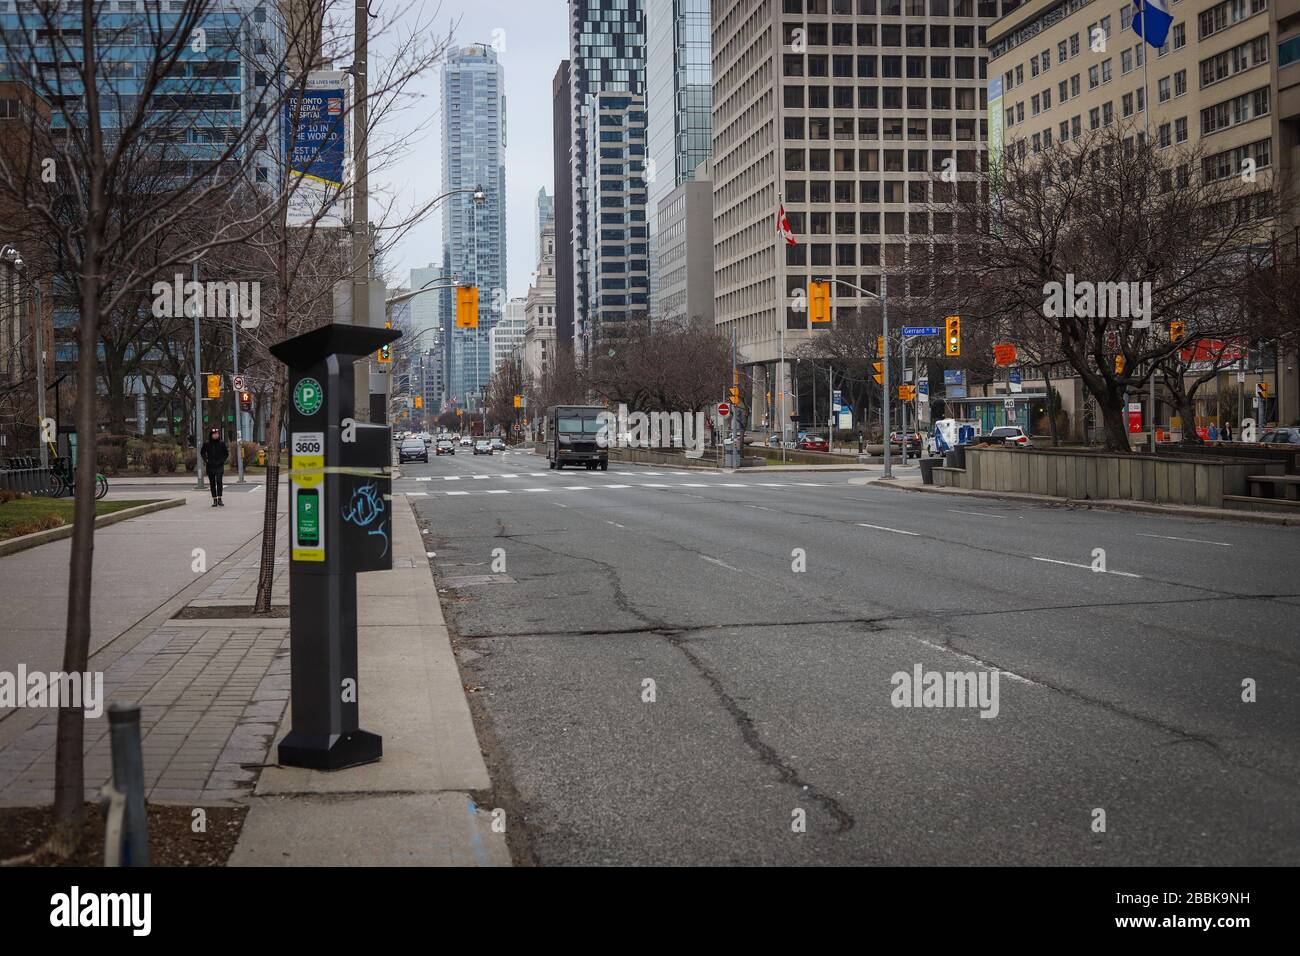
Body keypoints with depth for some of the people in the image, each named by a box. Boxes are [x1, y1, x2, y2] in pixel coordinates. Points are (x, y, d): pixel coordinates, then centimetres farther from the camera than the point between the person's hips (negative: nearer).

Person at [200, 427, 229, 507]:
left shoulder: (221, 443, -2)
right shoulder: (206, 444, -1)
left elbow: (226, 453, 11)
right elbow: (202, 452, 15)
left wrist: (223, 460, -1)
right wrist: (205, 460, 3)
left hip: (219, 466, -2)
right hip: (210, 466, 2)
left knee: (219, 481, -15)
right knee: (212, 483, 5)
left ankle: (219, 499, -13)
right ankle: (214, 500, 11)